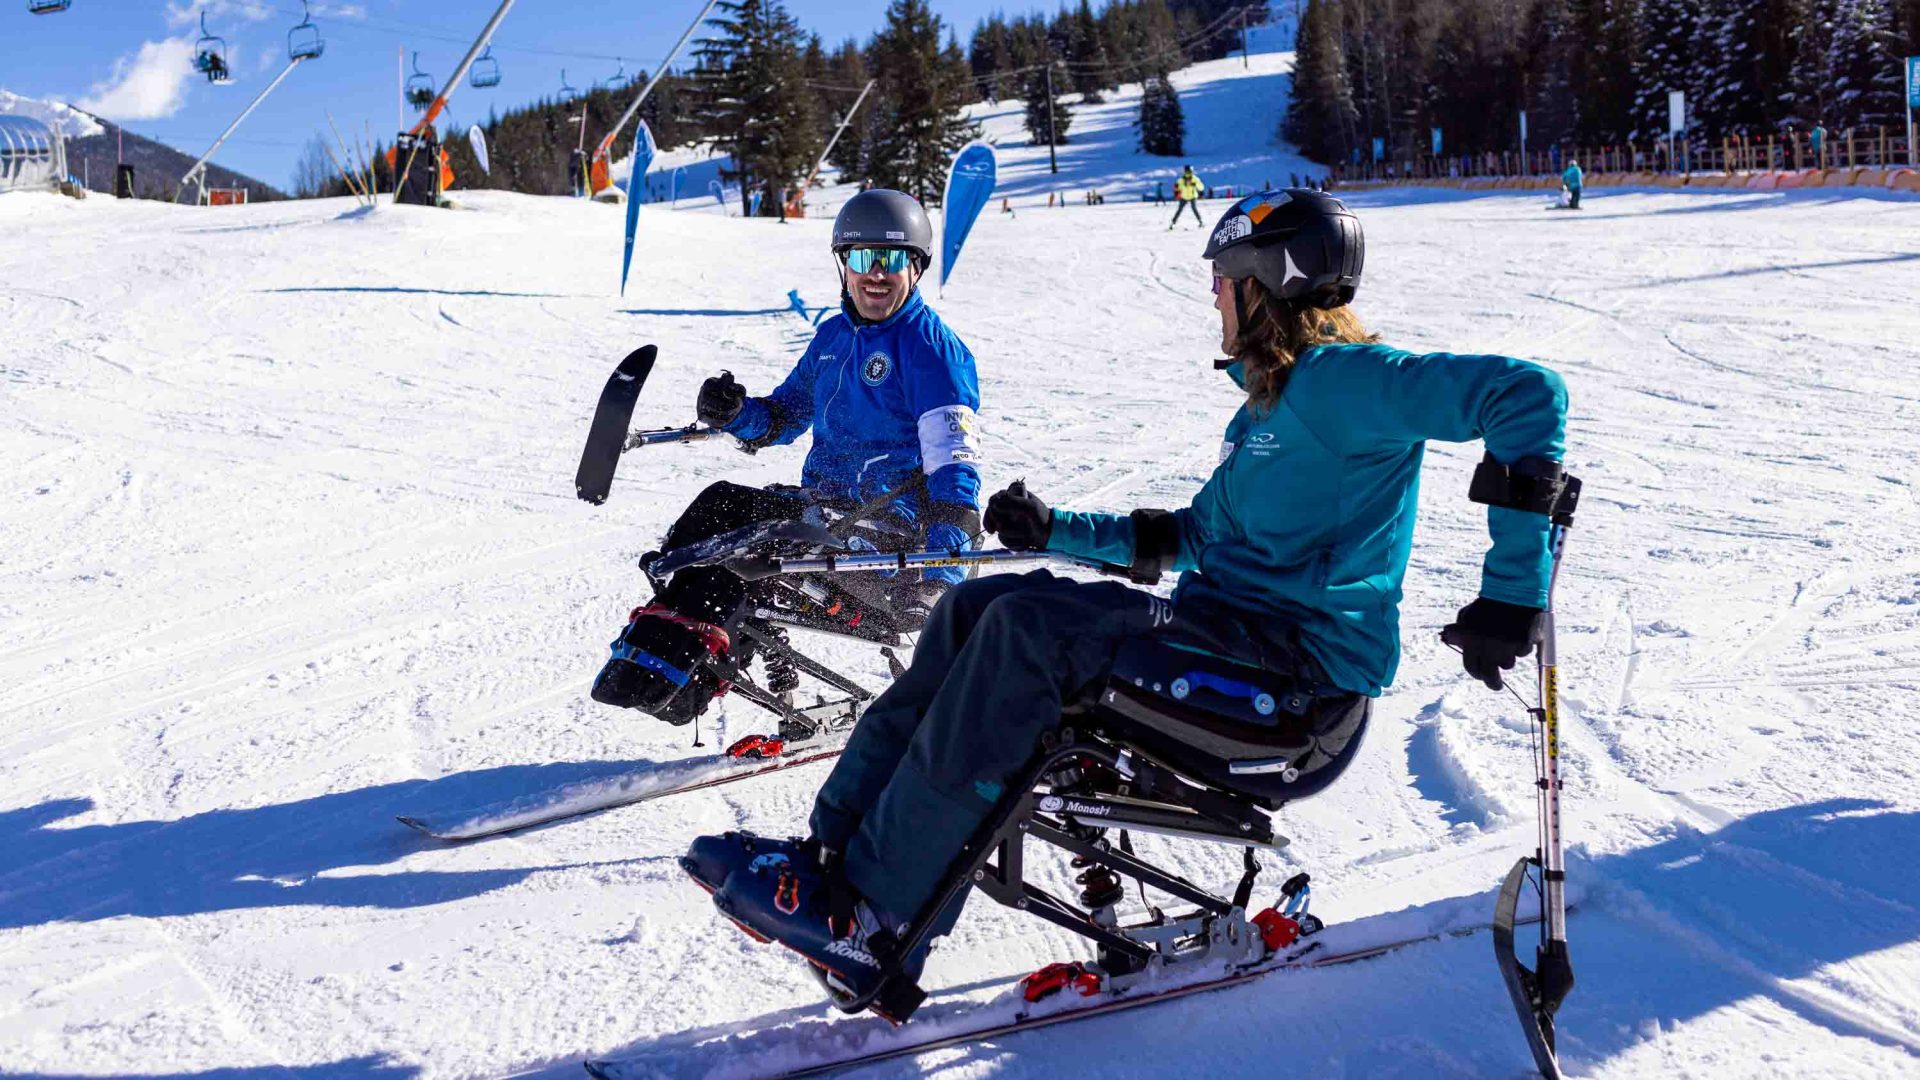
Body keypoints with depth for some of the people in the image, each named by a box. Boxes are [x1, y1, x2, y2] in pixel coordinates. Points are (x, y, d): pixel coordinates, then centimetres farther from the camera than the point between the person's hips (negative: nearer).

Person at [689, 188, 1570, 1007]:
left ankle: (872, 917, -23)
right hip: (1232, 626, 10)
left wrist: (1511, 591, -25)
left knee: (1032, 628, -26)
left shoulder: (1339, 379, -11)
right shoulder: (1268, 401, 21)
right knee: (978, 608, -2)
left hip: (1310, 665, -10)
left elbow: (1526, 393, -21)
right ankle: (834, 847, -8)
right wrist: (1058, 531, 26)